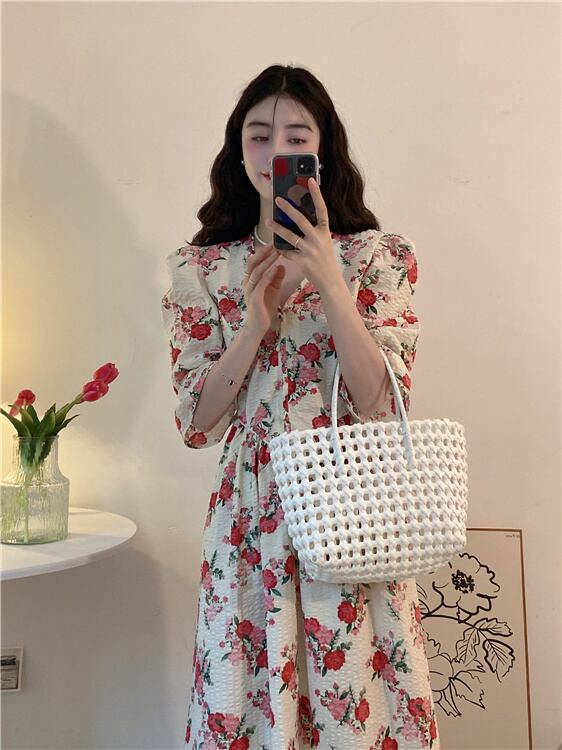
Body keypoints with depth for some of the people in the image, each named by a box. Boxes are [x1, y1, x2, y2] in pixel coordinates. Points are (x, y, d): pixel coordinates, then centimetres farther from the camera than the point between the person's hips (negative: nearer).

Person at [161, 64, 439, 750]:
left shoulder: (377, 256, 0)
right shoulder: (202, 269, 4)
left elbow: (382, 406, -10)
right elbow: (196, 424, -1)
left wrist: (328, 280, -18)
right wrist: (256, 321, -14)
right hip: (250, 522, 1)